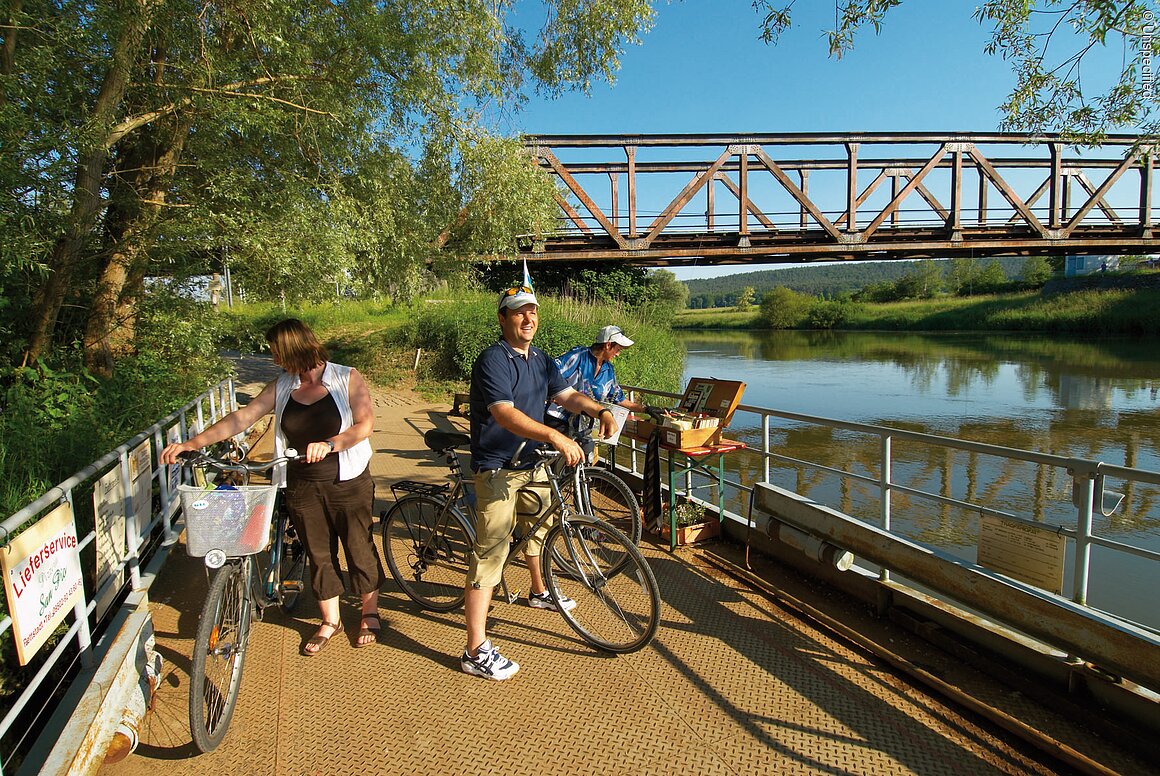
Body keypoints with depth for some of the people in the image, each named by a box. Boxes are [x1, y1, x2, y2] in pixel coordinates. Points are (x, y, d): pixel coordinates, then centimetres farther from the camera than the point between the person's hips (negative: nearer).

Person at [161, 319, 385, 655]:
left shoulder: (347, 378, -8)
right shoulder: (281, 386, 4)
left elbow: (365, 423, -16)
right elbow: (242, 417, 1)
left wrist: (329, 444, -31)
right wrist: (190, 443, -6)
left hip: (347, 483, -4)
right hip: (302, 487, 4)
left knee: (359, 548, 8)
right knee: (318, 554, 13)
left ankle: (370, 614, 30)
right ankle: (330, 621, 32)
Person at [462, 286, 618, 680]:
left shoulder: (541, 360, 8)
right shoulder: (492, 360, -19)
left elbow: (568, 396, 9)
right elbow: (505, 414, -31)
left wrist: (601, 411, -11)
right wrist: (555, 436, -43)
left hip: (532, 462, 9)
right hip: (497, 468, -9)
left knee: (540, 526, 26)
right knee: (491, 552, -8)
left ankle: (539, 592, 53)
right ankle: (476, 652, -1)